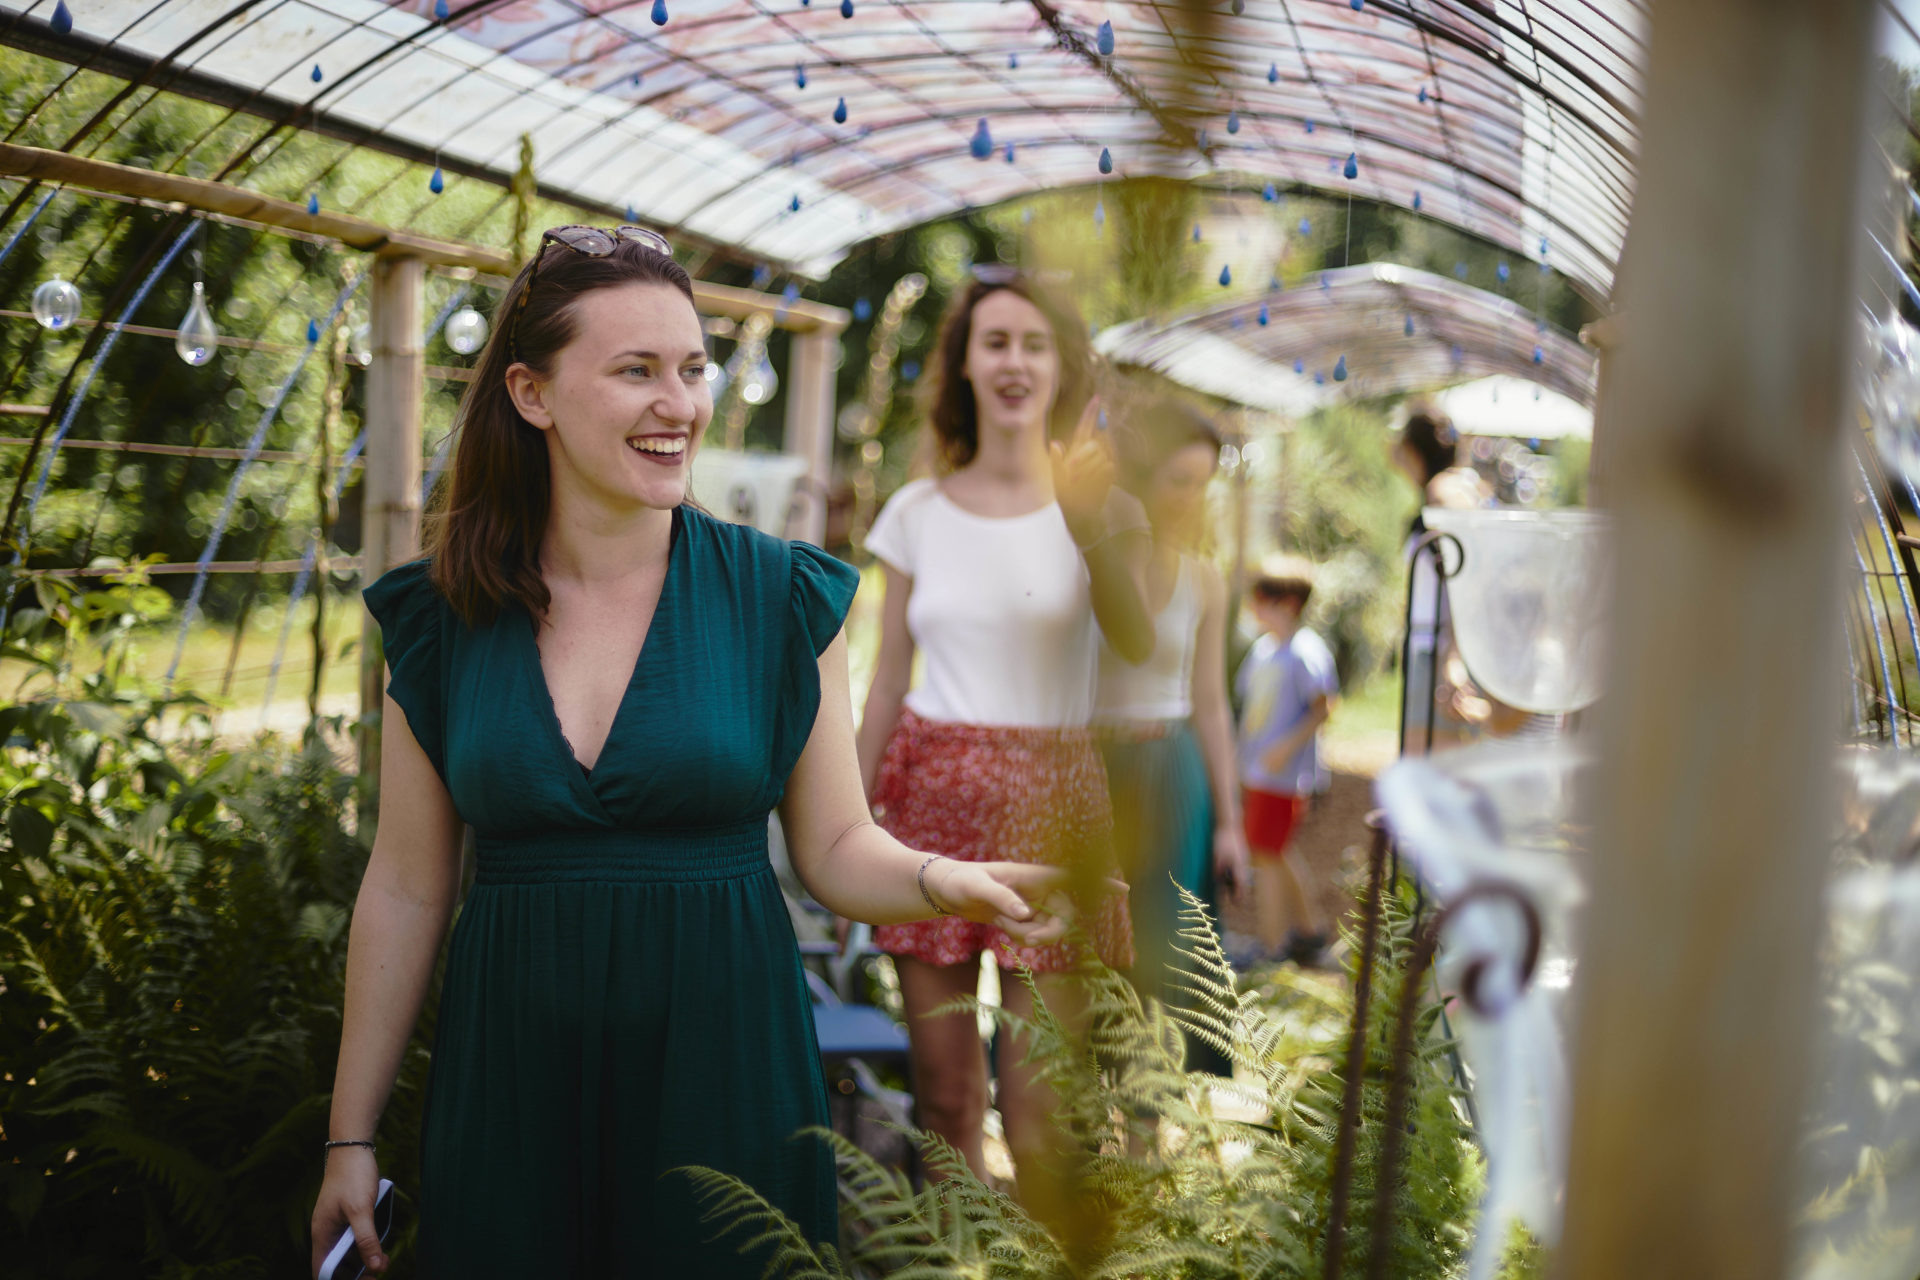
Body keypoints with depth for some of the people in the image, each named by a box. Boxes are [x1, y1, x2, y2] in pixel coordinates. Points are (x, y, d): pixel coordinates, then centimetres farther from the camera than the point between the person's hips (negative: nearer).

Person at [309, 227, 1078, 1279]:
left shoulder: (782, 599, -2)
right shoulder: (442, 619, 0)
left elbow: (837, 849, 2)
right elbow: (405, 890, 5)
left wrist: (947, 882, -20)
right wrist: (350, 1137, 7)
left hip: (721, 1072, -1)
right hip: (509, 1082, 1)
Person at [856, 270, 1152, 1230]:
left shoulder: (1098, 507, 2)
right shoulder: (917, 512, 9)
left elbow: (1136, 644, -17)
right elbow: (888, 682, 12)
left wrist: (1089, 527, -33)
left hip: (1047, 797, -2)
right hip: (932, 789, 2)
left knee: (1038, 1103, -7)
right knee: (943, 1093, 4)